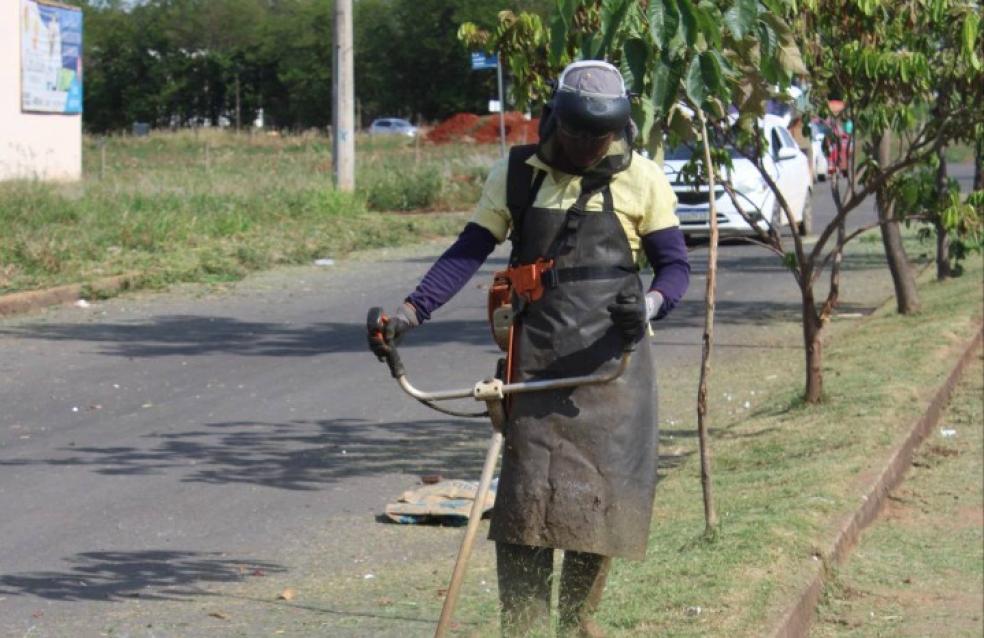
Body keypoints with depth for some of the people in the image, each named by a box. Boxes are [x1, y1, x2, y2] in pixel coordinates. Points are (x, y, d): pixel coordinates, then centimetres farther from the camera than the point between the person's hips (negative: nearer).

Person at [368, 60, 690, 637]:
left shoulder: (641, 180, 2)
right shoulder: (518, 175, 5)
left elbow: (676, 264, 3)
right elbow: (469, 252, 3)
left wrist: (650, 304, -20)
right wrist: (411, 312, -11)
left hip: (612, 359, 0)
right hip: (537, 361, 0)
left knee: (603, 491, 3)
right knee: (527, 490, -8)